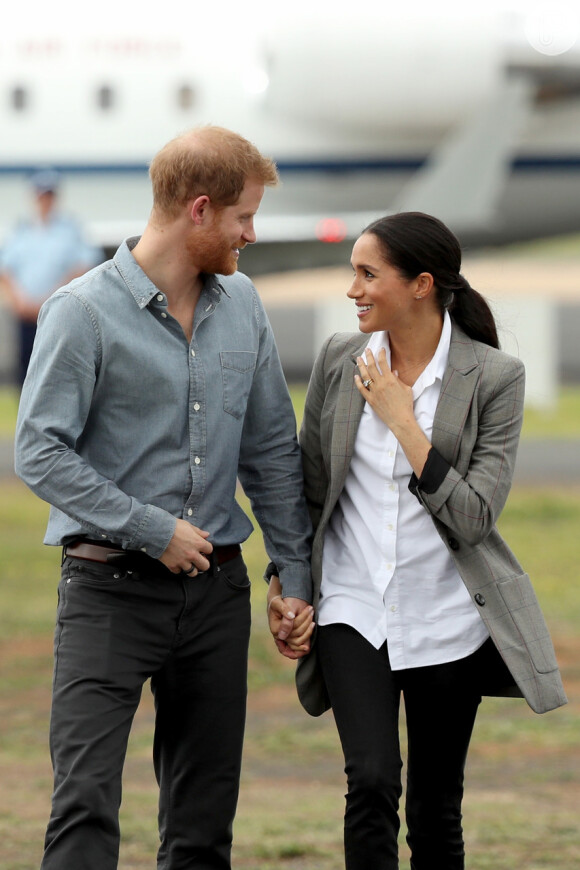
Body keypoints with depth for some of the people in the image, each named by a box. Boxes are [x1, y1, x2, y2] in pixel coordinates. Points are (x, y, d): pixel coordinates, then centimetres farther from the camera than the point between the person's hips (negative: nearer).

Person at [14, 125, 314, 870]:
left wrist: (295, 573, 10)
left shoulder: (242, 305, 9)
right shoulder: (84, 312, -10)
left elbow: (272, 451, 15)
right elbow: (40, 454, -14)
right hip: (111, 587, -6)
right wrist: (153, 530, -14)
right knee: (86, 802, -14)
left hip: (216, 586, 6)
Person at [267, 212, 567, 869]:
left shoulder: (493, 377, -8)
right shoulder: (340, 359, 1)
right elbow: (308, 487, 12)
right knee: (372, 784, -16)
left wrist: (402, 421, -17)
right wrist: (283, 586, 9)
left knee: (435, 808, 6)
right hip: (353, 610, 1)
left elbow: (473, 517, -14)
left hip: (446, 616, -1)